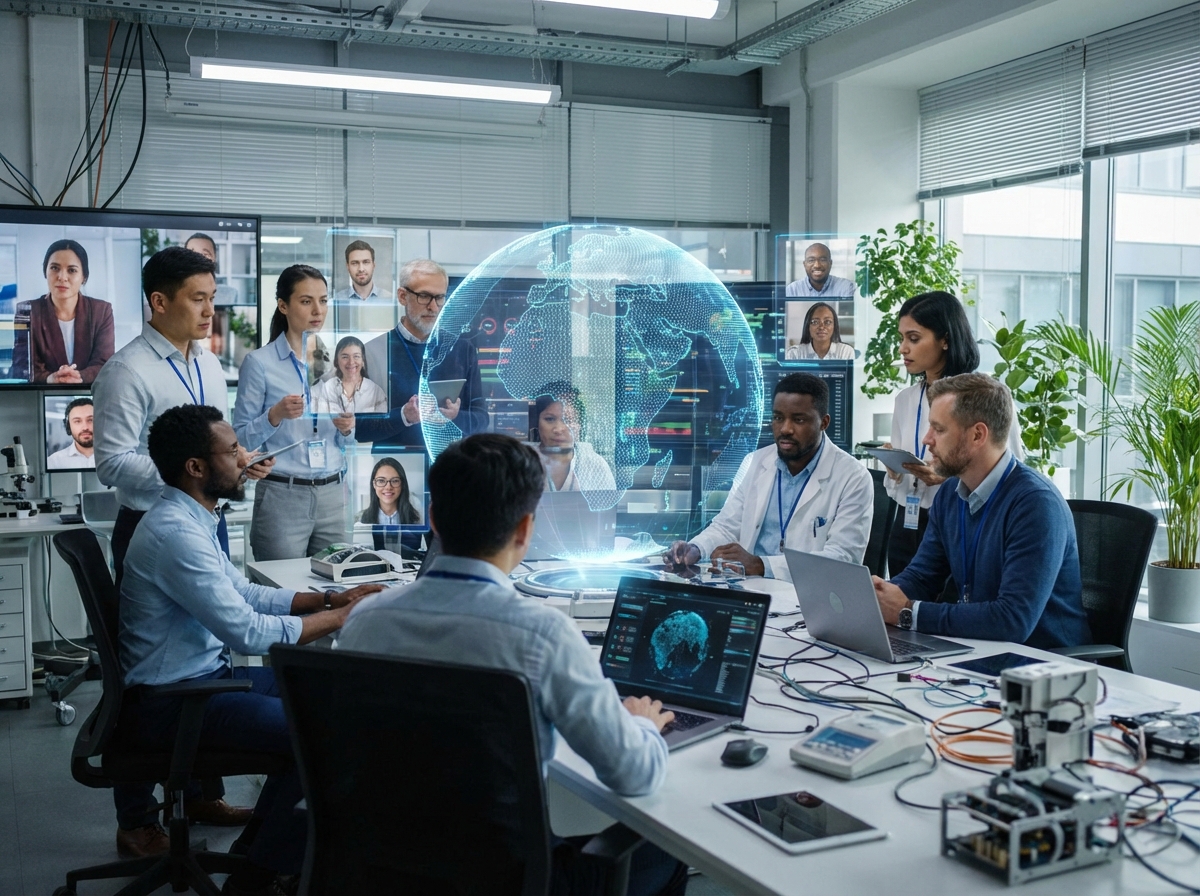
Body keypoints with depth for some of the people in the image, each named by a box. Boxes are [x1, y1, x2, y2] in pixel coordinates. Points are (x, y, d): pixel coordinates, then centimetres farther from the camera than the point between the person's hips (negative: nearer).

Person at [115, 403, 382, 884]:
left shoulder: (190, 519, 8)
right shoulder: (175, 533, -25)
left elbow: (243, 592, 15)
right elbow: (247, 632, -26)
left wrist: (330, 598, 5)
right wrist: (337, 618, -15)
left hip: (201, 674, 11)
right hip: (168, 702, -11)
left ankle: (262, 836, 25)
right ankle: (266, 871, 0)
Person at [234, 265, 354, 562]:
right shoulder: (259, 362, -4)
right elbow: (240, 437, -5)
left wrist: (346, 428, -6)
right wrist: (276, 415, -20)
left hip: (333, 494, 4)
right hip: (282, 495, -4)